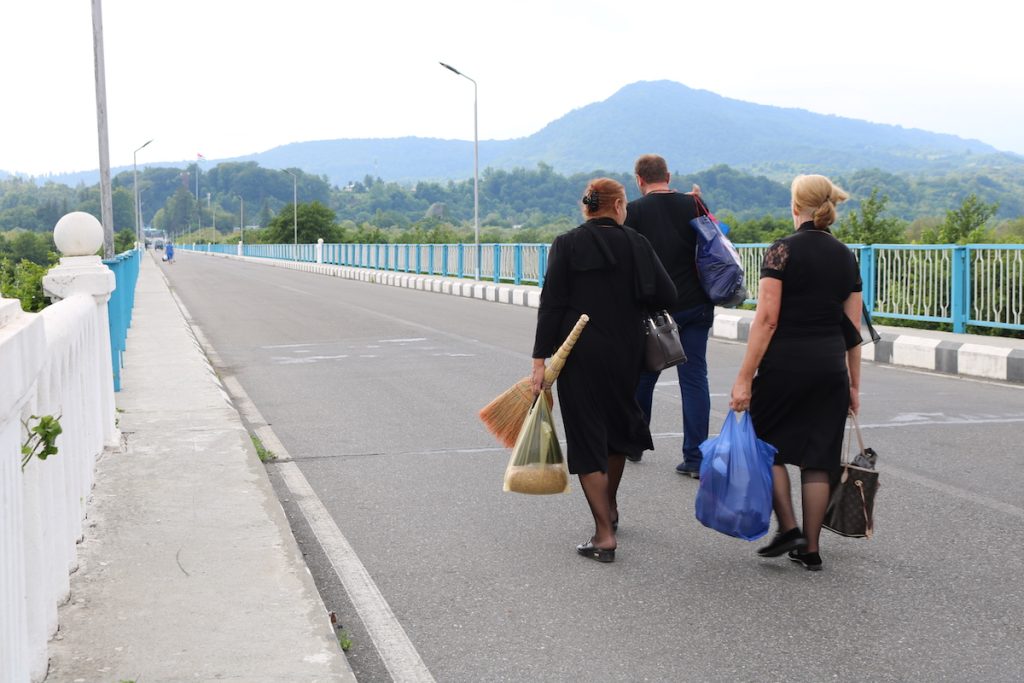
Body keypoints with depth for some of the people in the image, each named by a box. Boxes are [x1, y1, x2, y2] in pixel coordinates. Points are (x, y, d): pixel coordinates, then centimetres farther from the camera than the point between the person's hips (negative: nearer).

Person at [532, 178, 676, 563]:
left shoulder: (567, 245, -5)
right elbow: (666, 296, -5)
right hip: (625, 353, 3)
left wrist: (540, 359, -8)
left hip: (579, 355, -3)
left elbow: (551, 305, -10)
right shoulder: (635, 244, 0)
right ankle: (609, 508, 42)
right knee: (617, 423, 24)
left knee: (587, 436, 1)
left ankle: (604, 535, -5)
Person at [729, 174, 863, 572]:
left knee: (767, 444, 13)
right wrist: (854, 385, 16)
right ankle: (810, 549, 14)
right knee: (817, 456, 10)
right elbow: (853, 328, 9)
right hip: (830, 367, 5)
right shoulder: (846, 257, 8)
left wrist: (744, 378, -12)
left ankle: (788, 528, 2)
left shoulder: (782, 251, -8)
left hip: (785, 364, -5)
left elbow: (767, 319, -14)